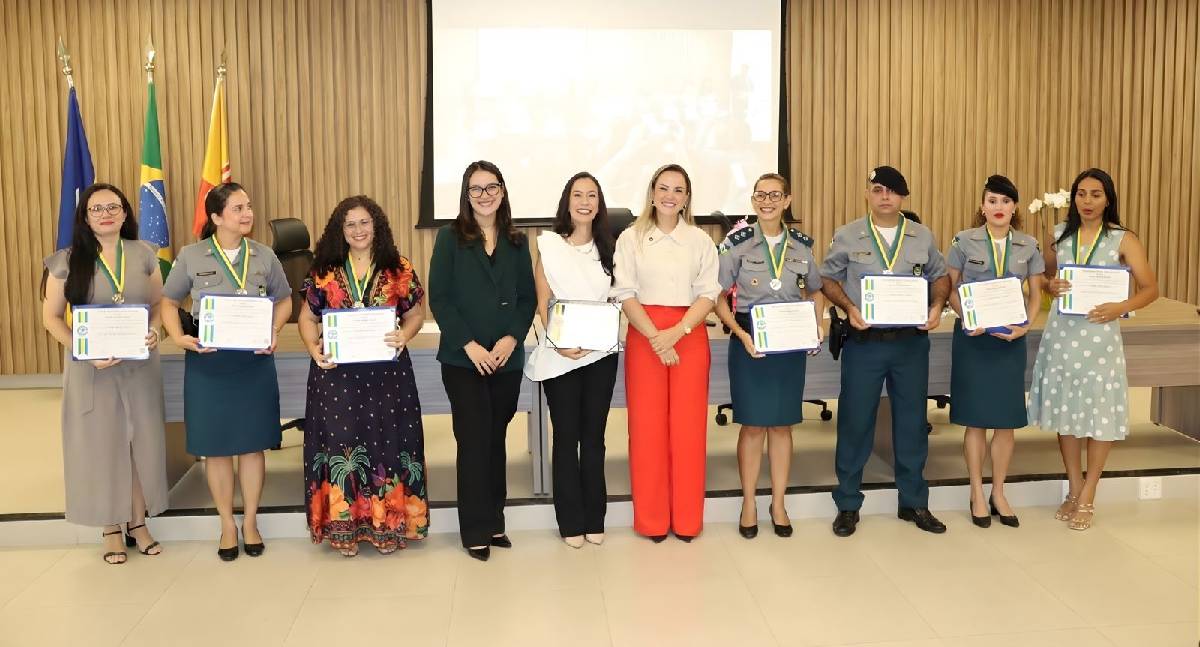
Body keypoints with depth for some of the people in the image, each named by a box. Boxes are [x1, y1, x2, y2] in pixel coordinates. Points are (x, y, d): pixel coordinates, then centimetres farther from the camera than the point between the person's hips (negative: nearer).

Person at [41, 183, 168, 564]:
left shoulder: (144, 255, 3)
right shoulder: (67, 261, -3)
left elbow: (159, 303, 10)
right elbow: (51, 317, -2)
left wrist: (154, 331, -11)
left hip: (139, 366, 2)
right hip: (91, 369, -2)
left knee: (142, 442, 8)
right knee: (100, 445, 5)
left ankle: (138, 523, 23)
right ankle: (111, 529, 18)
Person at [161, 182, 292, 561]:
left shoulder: (264, 256, 2)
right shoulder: (191, 257, -2)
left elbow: (284, 300, 12)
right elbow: (169, 303, 7)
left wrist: (274, 331, -5)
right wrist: (179, 337, -10)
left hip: (254, 361, 1)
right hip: (207, 362, -1)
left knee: (253, 442, 6)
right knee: (215, 445, 6)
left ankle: (250, 522, 21)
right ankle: (227, 525, 21)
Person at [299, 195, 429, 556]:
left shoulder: (399, 270, 4)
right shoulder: (325, 272, 6)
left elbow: (416, 313, 9)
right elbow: (308, 317, 10)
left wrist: (404, 335, -12)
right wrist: (313, 349, -8)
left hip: (386, 371, 0)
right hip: (336, 372, 1)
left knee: (385, 441, 2)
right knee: (340, 441, 1)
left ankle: (386, 525, 14)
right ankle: (343, 526, 12)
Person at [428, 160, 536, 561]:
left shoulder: (516, 242, 10)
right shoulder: (450, 238, 0)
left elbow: (528, 298, 7)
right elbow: (439, 297, -6)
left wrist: (511, 338, -9)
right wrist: (469, 345, -13)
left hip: (507, 358, 3)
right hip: (462, 359, -3)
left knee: (496, 438, 10)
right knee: (474, 440, -3)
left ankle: (494, 523, 20)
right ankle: (476, 531, 7)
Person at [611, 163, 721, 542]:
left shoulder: (700, 241, 8)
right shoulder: (631, 238, 4)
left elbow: (708, 294, 2)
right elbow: (625, 294, -2)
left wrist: (677, 332, -13)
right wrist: (654, 337, -13)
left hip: (690, 336, 1)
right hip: (643, 336, -1)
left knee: (688, 426, 2)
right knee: (647, 426, 1)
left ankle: (687, 519, 14)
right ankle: (651, 519, 13)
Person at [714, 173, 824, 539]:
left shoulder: (801, 245, 5)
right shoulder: (738, 243, -4)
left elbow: (815, 291, 19)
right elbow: (718, 297, -4)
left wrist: (817, 326, 3)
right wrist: (741, 334, -16)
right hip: (749, 341, -2)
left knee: (782, 424, 10)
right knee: (753, 425, 4)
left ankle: (778, 503, 22)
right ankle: (749, 503, 18)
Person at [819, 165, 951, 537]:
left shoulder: (923, 237, 7)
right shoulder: (847, 236, 1)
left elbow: (940, 276, 15)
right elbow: (828, 280, 5)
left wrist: (937, 306, -4)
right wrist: (849, 307, -12)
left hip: (912, 342, 2)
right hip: (864, 342, -2)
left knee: (911, 422, 9)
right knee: (855, 422, 3)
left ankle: (914, 502, 24)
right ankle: (848, 504, 15)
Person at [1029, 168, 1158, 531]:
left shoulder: (1123, 240, -3)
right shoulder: (1059, 234, 5)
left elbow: (1150, 289, -6)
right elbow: (1044, 277, 14)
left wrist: (1120, 308, -22)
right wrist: (1050, 286, -9)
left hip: (1100, 334, -2)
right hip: (1061, 333, 3)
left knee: (1100, 413, 2)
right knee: (1065, 410, 8)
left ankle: (1088, 497, 16)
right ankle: (1074, 490, 25)